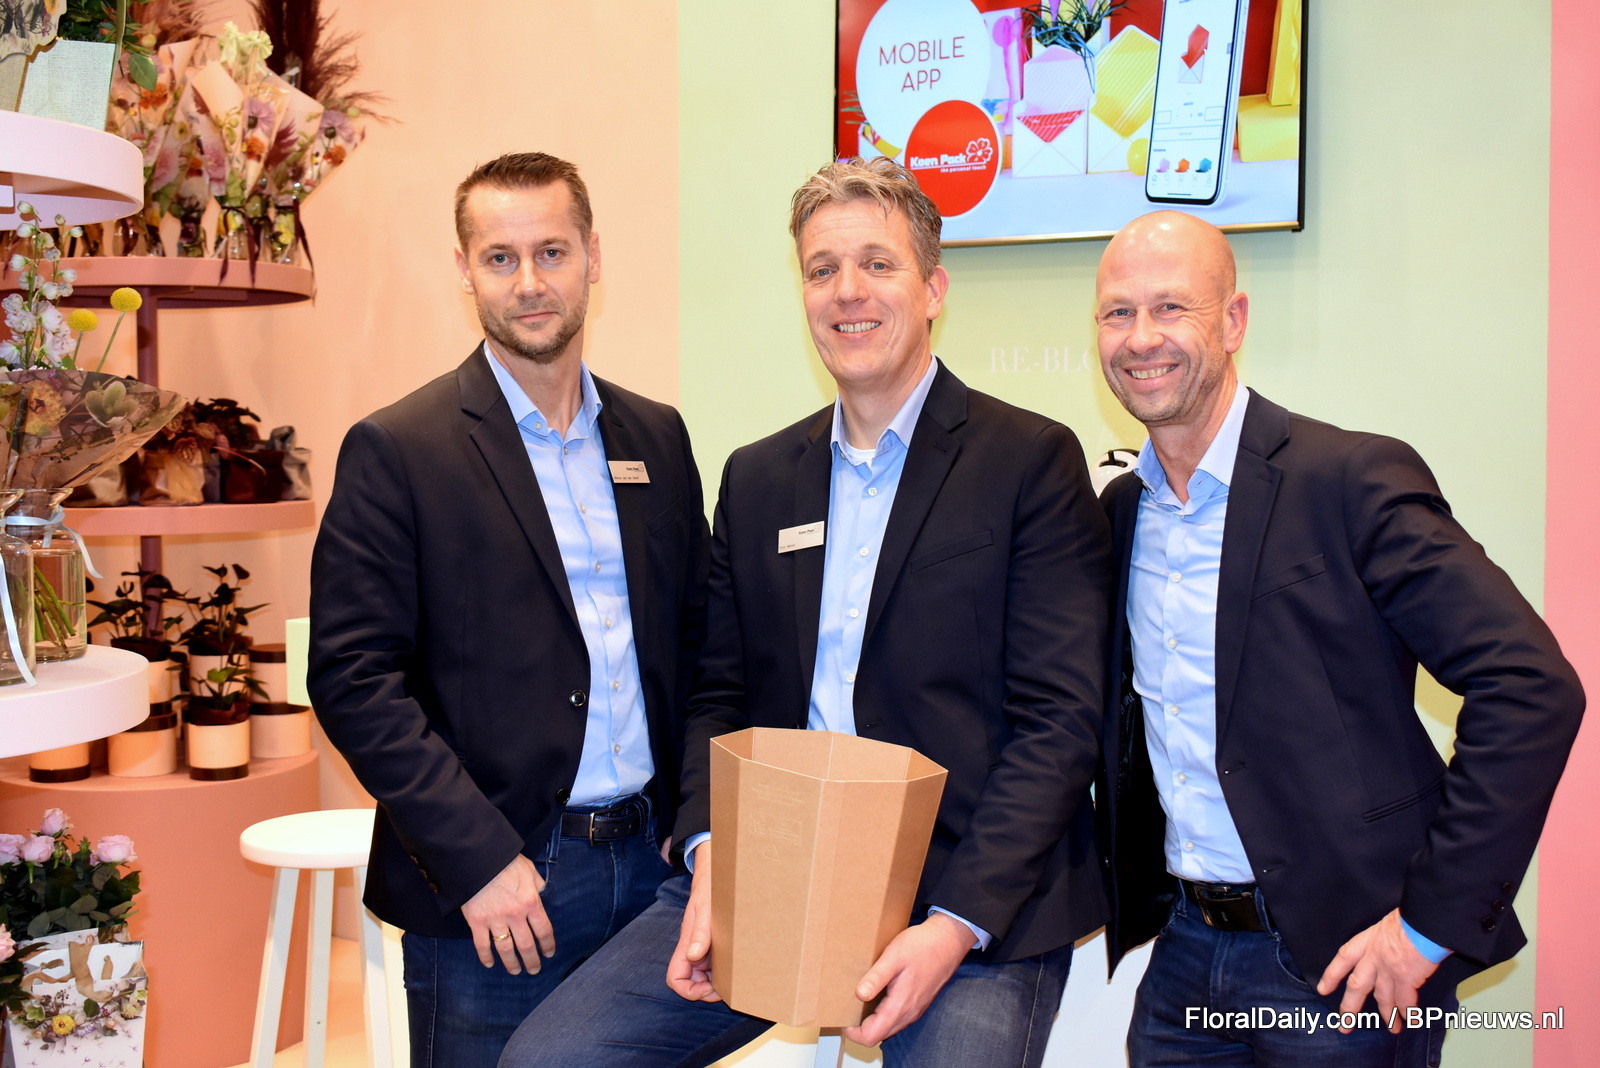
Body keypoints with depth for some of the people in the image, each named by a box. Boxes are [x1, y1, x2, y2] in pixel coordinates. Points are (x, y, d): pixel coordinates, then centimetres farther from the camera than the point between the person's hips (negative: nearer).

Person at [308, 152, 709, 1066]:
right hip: (488, 892, -4)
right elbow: (354, 679, -10)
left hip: (651, 865, 5)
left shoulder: (657, 437, 9)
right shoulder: (397, 451, -6)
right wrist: (479, 858, -15)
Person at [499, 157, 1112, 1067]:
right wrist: (714, 862, -5)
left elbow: (1060, 720, -7)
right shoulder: (757, 479, 14)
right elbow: (720, 694, 13)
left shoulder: (1034, 462, -2)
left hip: (977, 902, -3)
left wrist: (956, 925, -16)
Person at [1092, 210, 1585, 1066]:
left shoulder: (1351, 480, -13)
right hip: (1184, 953, 5)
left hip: (1337, 962, -5)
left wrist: (1432, 923, -17)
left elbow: (1531, 689, -17)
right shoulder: (1120, 513, 6)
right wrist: (1131, 885, 7)